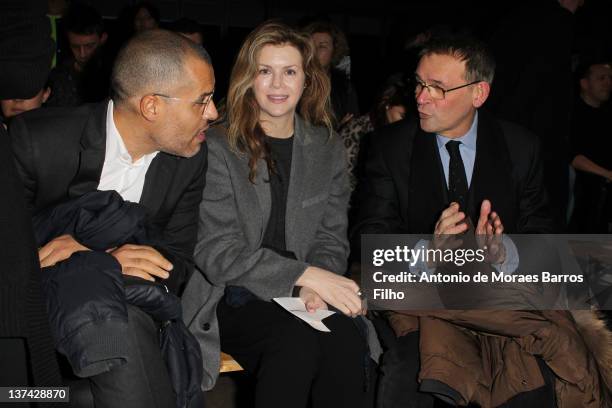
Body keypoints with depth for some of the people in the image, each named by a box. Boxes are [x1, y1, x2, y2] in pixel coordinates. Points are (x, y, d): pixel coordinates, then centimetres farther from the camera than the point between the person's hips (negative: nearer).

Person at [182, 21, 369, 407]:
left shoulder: (328, 148, 10)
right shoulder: (217, 148, -4)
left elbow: (332, 239, 9)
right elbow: (216, 252, -10)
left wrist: (314, 286, -14)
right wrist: (305, 274, -20)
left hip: (299, 297, 4)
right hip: (229, 296, -3)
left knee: (346, 342, -28)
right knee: (297, 344, -32)